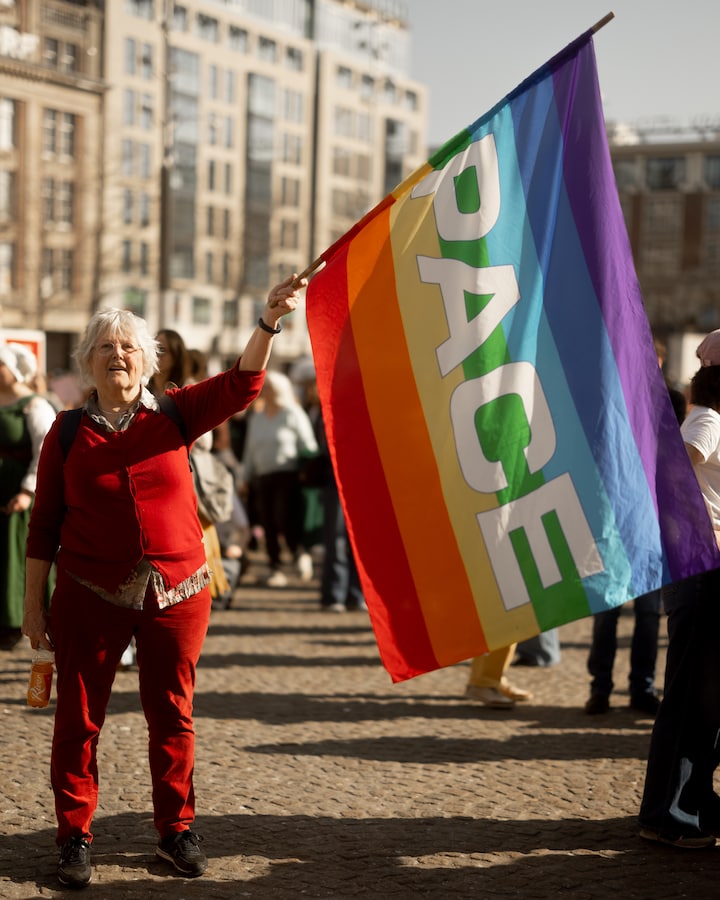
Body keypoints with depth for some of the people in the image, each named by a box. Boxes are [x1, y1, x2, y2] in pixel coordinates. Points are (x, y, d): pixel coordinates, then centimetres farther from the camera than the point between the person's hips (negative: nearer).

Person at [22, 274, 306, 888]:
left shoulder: (175, 414, 4)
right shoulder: (68, 431, 2)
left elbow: (242, 385, -10)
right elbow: (45, 523, 3)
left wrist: (269, 322, -24)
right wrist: (34, 602, 1)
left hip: (178, 593, 1)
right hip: (91, 597, -1)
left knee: (172, 716, 10)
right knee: (79, 717, 3)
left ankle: (176, 828, 23)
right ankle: (76, 836, 14)